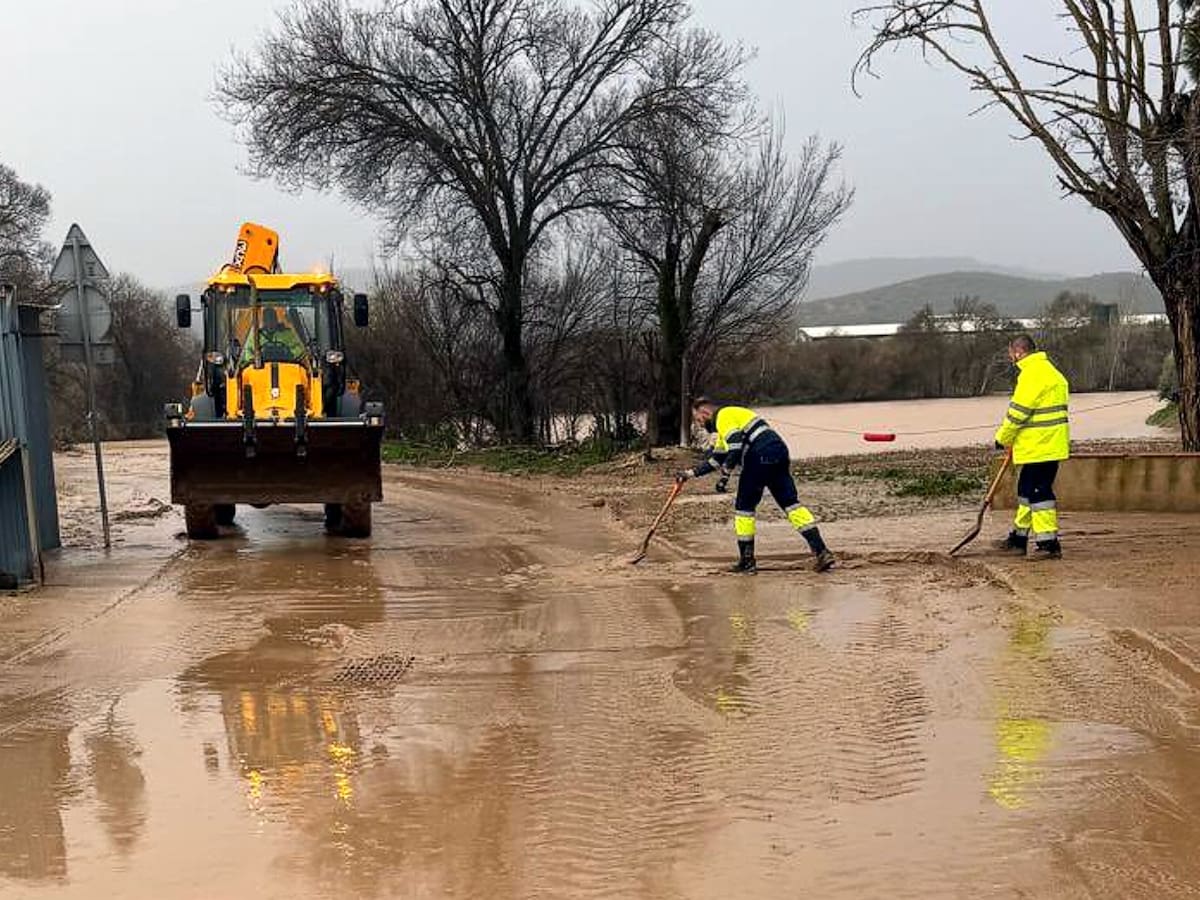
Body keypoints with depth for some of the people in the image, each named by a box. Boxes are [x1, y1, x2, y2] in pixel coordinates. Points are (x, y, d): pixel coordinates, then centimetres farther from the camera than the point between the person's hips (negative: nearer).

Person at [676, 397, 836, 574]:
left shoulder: (723, 416, -1)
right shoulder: (721, 428, 30)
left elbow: (735, 448, -16)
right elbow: (715, 460, 33)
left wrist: (725, 476, -15)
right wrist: (690, 473, 33)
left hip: (761, 455, -9)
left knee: (744, 506, 3)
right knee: (790, 501, 4)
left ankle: (746, 561, 8)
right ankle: (821, 551, -6)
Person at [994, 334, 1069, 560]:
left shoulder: (1032, 374, -17)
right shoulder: (1048, 369, 17)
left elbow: (1018, 412, -18)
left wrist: (1003, 438, -3)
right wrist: (1011, 438, 18)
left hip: (1040, 447, -11)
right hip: (1050, 445, 11)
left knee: (1039, 493, -6)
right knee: (1026, 490, 18)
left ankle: (1049, 543, -2)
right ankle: (1019, 538, 27)